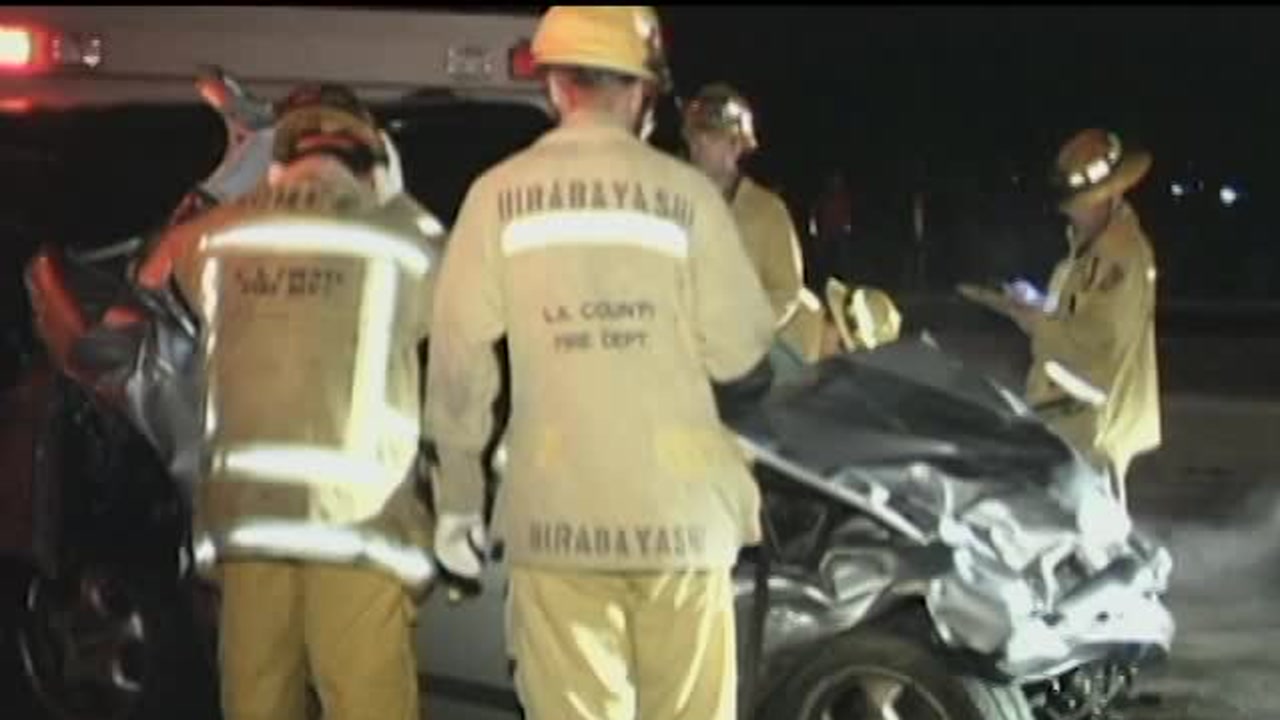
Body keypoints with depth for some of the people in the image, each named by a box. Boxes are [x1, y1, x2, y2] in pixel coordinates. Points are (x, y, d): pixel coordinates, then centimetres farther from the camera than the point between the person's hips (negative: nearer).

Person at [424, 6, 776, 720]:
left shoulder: (500, 197, 0)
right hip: (680, 509, 0)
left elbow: (459, 361, 0)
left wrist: (458, 495, 9)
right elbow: (741, 353, -3)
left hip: (556, 515, 1)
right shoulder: (685, 193, -3)